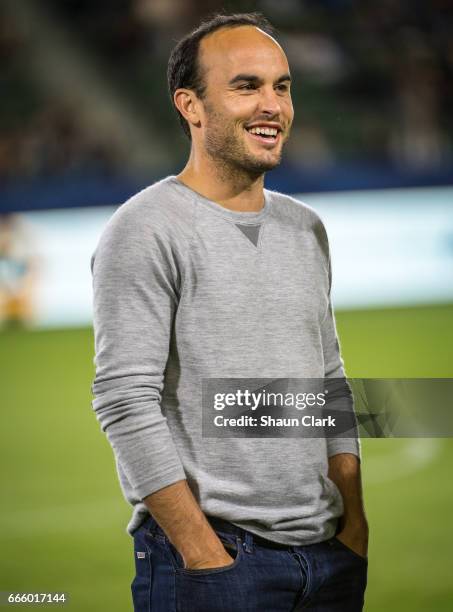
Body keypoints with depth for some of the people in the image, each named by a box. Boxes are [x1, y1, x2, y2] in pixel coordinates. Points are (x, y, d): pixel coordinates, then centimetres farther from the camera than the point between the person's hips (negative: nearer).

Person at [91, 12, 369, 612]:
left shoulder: (305, 230, 13)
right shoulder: (145, 231, -9)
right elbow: (126, 404, -15)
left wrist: (355, 525, 8)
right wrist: (205, 556, -17)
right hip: (210, 549, -6)